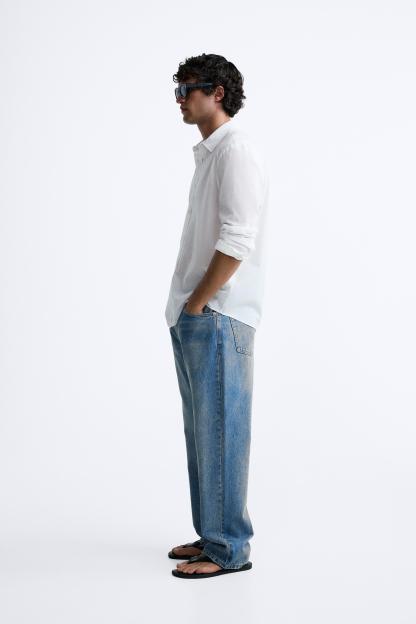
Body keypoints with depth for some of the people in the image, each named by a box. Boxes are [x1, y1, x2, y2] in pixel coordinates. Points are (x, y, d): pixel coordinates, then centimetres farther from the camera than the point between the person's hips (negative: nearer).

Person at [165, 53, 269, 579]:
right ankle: (211, 535, 25)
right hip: (192, 318, 10)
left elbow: (237, 242, -19)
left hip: (217, 318, -9)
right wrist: (185, 307, 12)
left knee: (220, 432, -4)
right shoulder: (208, 153, 18)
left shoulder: (237, 151, -11)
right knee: (200, 432, 14)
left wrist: (197, 302, -13)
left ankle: (229, 549, 5)